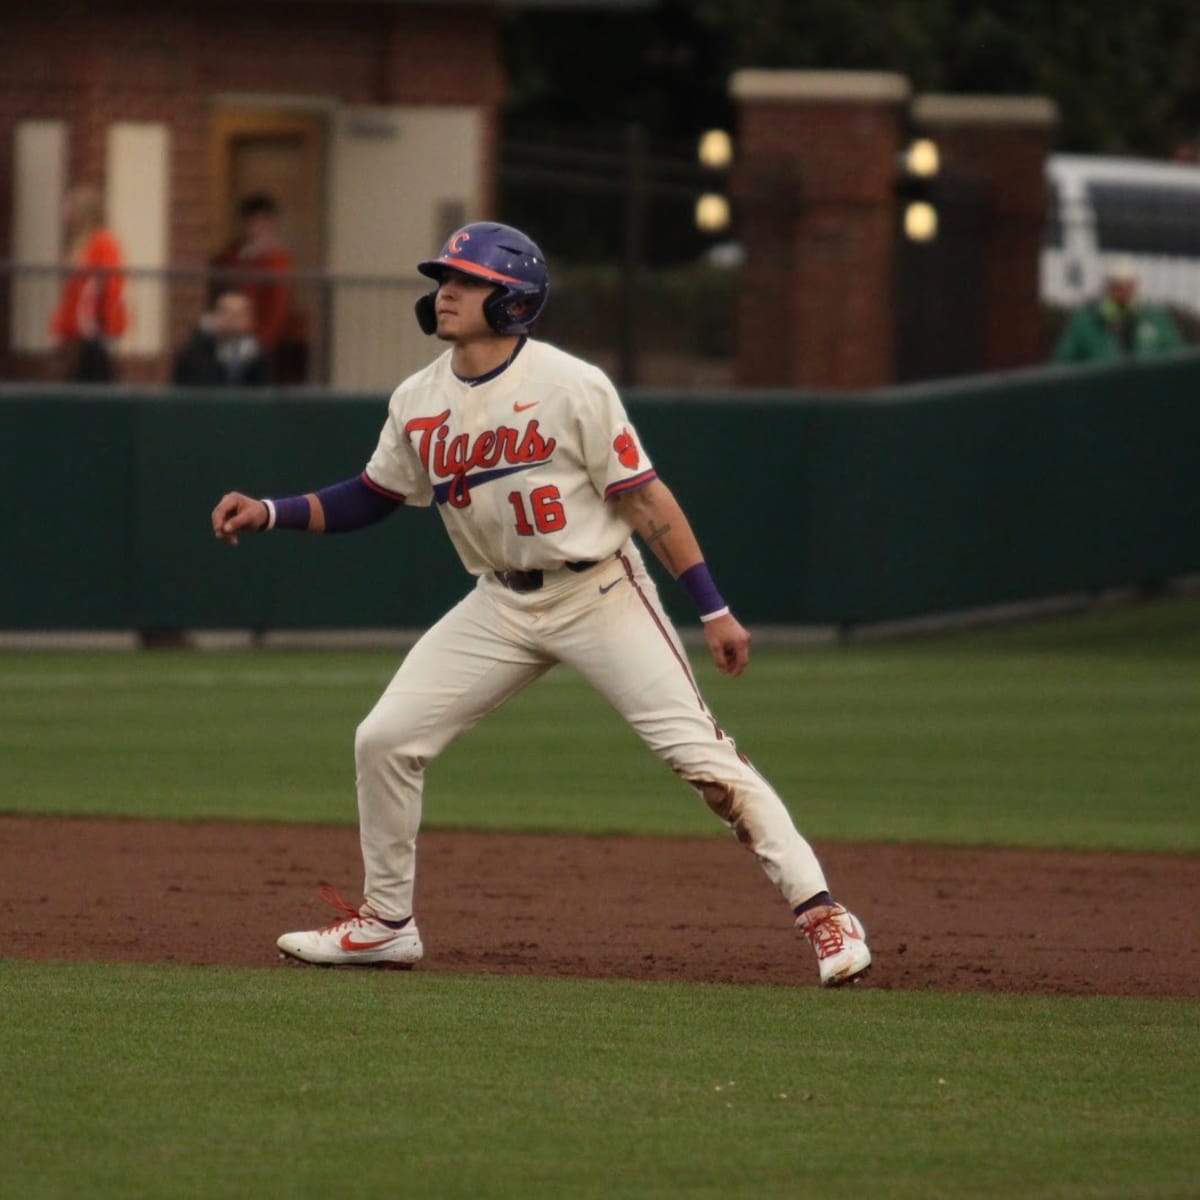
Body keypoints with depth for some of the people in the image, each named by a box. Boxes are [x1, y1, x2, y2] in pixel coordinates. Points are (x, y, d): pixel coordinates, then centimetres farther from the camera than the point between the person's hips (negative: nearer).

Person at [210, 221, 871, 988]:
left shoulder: (571, 387, -15)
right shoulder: (418, 403, 2)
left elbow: (645, 498, -12)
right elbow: (371, 498, 16)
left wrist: (715, 611, -13)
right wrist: (269, 514, 1)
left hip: (599, 593, -6)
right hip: (502, 604, 6)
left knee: (697, 749, -14)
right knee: (385, 738, -1)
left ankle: (820, 912, -12)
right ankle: (386, 923, 16)